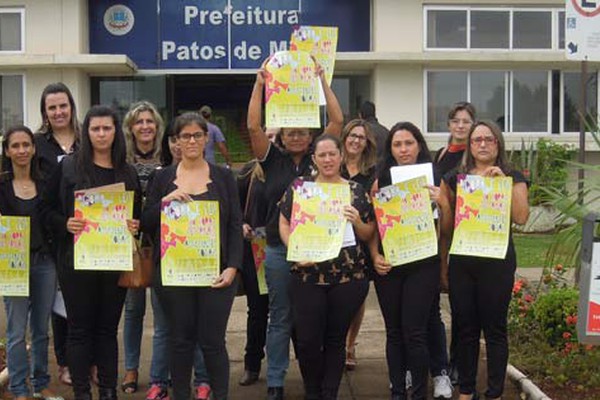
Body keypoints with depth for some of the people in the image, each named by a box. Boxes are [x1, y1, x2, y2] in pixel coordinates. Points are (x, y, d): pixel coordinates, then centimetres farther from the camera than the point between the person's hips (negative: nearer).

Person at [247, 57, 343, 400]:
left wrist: (322, 81, -2)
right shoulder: (273, 159, 4)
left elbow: (338, 120, 0)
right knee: (280, 318, 8)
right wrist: (260, 84, -8)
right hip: (280, 248, -1)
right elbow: (254, 126, -8)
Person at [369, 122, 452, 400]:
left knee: (414, 333, -5)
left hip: (422, 264, -2)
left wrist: (442, 201, -16)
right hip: (388, 264, 2)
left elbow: (446, 227, 1)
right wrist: (375, 256, -6)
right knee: (394, 332, 9)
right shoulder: (381, 181, 6)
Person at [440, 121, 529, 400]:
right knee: (465, 328, 9)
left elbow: (521, 217, -11)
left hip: (497, 260, -2)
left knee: (494, 329, 2)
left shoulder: (513, 177, 3)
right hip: (461, 260, 3)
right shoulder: (454, 178, 9)